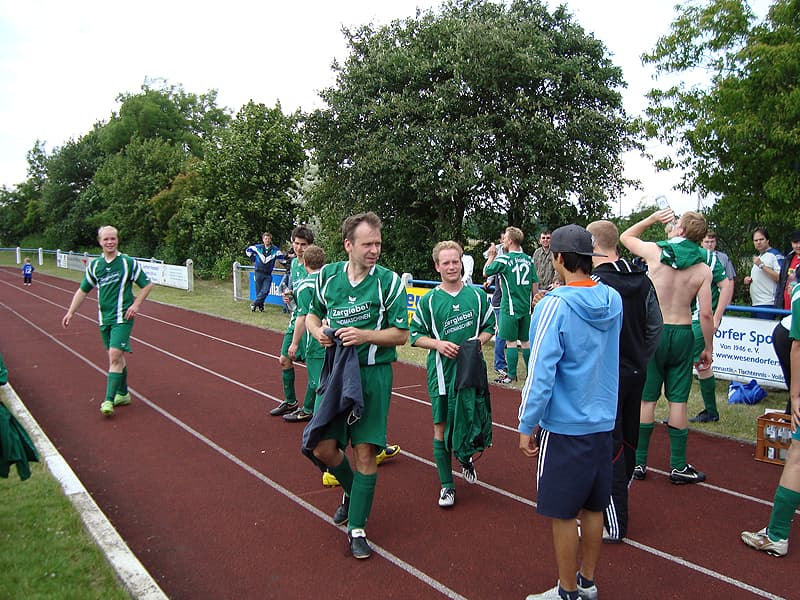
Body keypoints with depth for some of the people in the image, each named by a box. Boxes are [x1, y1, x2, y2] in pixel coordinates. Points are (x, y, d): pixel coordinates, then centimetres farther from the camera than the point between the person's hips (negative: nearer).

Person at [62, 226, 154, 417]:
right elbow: (83, 290, 16)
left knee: (115, 355, -13)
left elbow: (147, 284, 2)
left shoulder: (129, 263, -5)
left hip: (122, 317, -5)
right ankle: (123, 394, 28)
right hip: (104, 318, 5)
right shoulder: (94, 265, 7)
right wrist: (70, 312, 10)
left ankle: (109, 399, -10)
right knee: (116, 357, 14)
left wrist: (136, 304, -8)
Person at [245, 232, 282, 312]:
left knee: (265, 291, -9)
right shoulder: (258, 247, 0)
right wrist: (253, 259, 10)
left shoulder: (275, 249, -1)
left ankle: (254, 304, 4)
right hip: (259, 272, 0)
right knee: (259, 290, 5)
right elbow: (247, 250, 15)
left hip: (268, 274, 0)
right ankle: (260, 306, 18)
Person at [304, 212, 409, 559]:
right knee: (323, 447, 5)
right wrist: (318, 331, -6)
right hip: (335, 371, 4)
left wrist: (365, 335, -21)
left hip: (374, 374, -3)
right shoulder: (328, 276, 2)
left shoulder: (389, 281, -8)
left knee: (365, 451, -1)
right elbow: (312, 314, 17)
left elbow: (401, 335, -6)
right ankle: (352, 491, 37)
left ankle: (357, 528, 16)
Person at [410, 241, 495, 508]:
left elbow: (489, 326, 11)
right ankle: (447, 485, 19)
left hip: (473, 369, 2)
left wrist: (479, 340, -9)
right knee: (442, 428, 4)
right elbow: (416, 335, 2)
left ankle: (465, 457, 44)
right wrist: (438, 344, -15)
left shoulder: (478, 295, 2)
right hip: (442, 372, -1)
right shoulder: (429, 300, -2)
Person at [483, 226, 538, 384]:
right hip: (526, 306, 6)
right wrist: (533, 303, 18)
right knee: (526, 341, 14)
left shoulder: (503, 259, -12)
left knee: (511, 342, 1)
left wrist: (491, 256, 14)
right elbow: (535, 284, 8)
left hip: (510, 307, -6)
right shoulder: (528, 259, 6)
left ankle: (511, 375, 7)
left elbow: (486, 272, 1)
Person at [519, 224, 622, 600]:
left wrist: (527, 426, -10)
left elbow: (541, 373, -20)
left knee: (563, 512, 8)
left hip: (564, 427, -7)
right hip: (603, 422, 7)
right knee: (592, 507, 18)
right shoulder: (613, 300, 1)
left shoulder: (555, 305, -19)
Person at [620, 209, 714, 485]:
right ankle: (678, 466, 16)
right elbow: (705, 314, -5)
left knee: (646, 399, 7)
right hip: (683, 335, 1)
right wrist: (708, 348, 5)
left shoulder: (655, 251, -7)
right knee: (678, 401, 8)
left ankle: (638, 462, 14)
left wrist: (653, 218, 20)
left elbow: (626, 236, 12)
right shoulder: (703, 269, -3)